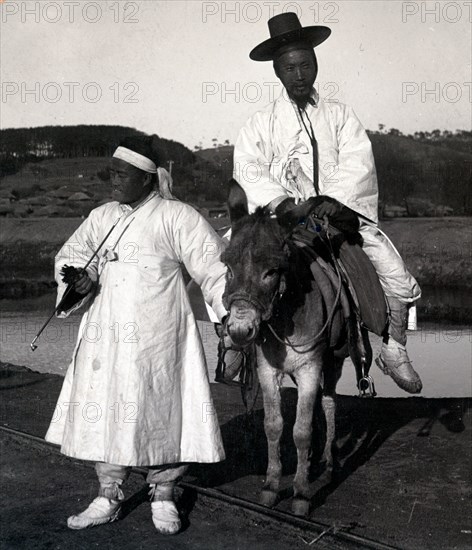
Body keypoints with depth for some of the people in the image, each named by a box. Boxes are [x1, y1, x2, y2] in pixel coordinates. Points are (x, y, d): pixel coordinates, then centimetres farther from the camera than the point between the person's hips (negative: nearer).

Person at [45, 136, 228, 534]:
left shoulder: (176, 218, -5)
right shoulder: (102, 217, 11)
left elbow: (212, 270, -6)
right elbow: (71, 254, 20)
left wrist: (234, 315, -15)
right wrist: (79, 276, -3)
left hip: (156, 336, -5)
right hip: (105, 334, 5)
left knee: (159, 408, 2)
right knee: (104, 408, 9)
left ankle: (164, 494, 22)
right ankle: (109, 497, 23)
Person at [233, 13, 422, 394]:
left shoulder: (340, 115, 9)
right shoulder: (262, 123, 7)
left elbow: (357, 162, -3)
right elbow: (248, 167, -6)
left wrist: (335, 198, -21)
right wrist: (281, 201, -22)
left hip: (341, 210, 1)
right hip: (282, 216, 0)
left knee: (397, 274, -10)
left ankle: (395, 351, 10)